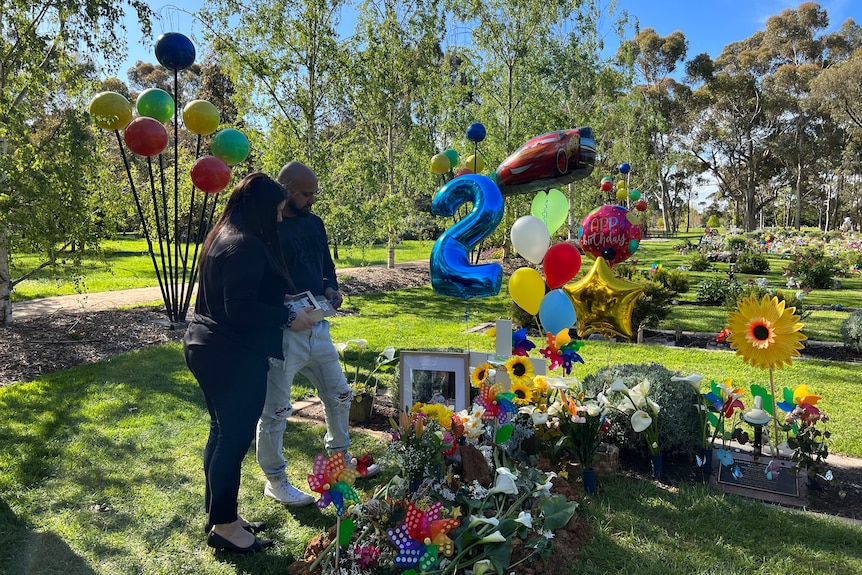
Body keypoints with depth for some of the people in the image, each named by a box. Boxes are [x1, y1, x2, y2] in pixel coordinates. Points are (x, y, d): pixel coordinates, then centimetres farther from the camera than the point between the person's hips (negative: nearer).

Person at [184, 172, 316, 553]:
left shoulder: (223, 237, 12)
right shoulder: (246, 246, -20)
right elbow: (241, 309, -25)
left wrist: (280, 309, 13)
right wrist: (288, 318, -15)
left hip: (209, 349, 10)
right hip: (234, 357, -10)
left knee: (222, 434, 18)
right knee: (235, 438, 2)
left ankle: (217, 513, 32)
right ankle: (224, 526, 16)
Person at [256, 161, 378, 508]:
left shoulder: (315, 223, 9)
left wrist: (331, 289, 1)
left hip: (317, 327, 7)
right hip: (281, 332, -7)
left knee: (339, 395, 19)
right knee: (275, 410, 5)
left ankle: (339, 458, 41)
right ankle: (275, 481, 24)